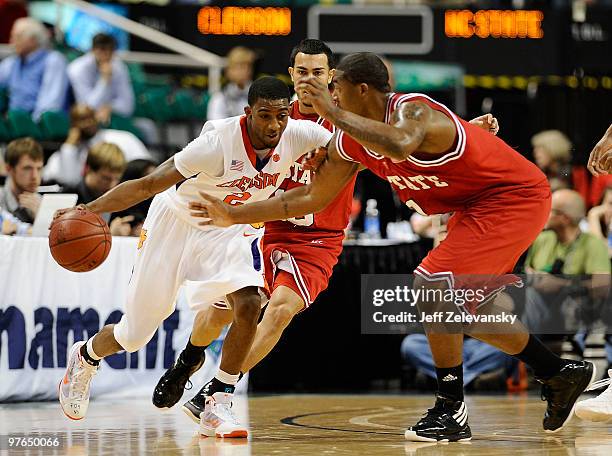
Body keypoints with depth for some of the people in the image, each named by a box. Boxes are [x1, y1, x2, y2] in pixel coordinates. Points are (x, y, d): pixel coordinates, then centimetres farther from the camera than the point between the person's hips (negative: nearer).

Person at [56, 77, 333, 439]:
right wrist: (89, 209, -40)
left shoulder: (298, 135, -23)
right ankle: (85, 358, 44)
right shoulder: (219, 142, -35)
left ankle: (217, 405, -10)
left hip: (229, 232, 3)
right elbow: (148, 184, -32)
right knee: (136, 333, 8)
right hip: (176, 222, -3)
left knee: (249, 307, -25)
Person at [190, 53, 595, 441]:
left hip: (515, 196, -10)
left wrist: (334, 112, -41)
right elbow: (311, 198, 11)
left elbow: (399, 146, -51)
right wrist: (234, 216, 9)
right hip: (476, 206, 10)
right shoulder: (351, 142, 1)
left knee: (433, 285, -20)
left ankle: (451, 411, -13)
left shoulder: (412, 111, -26)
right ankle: (562, 375, 29)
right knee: (466, 311, 16)